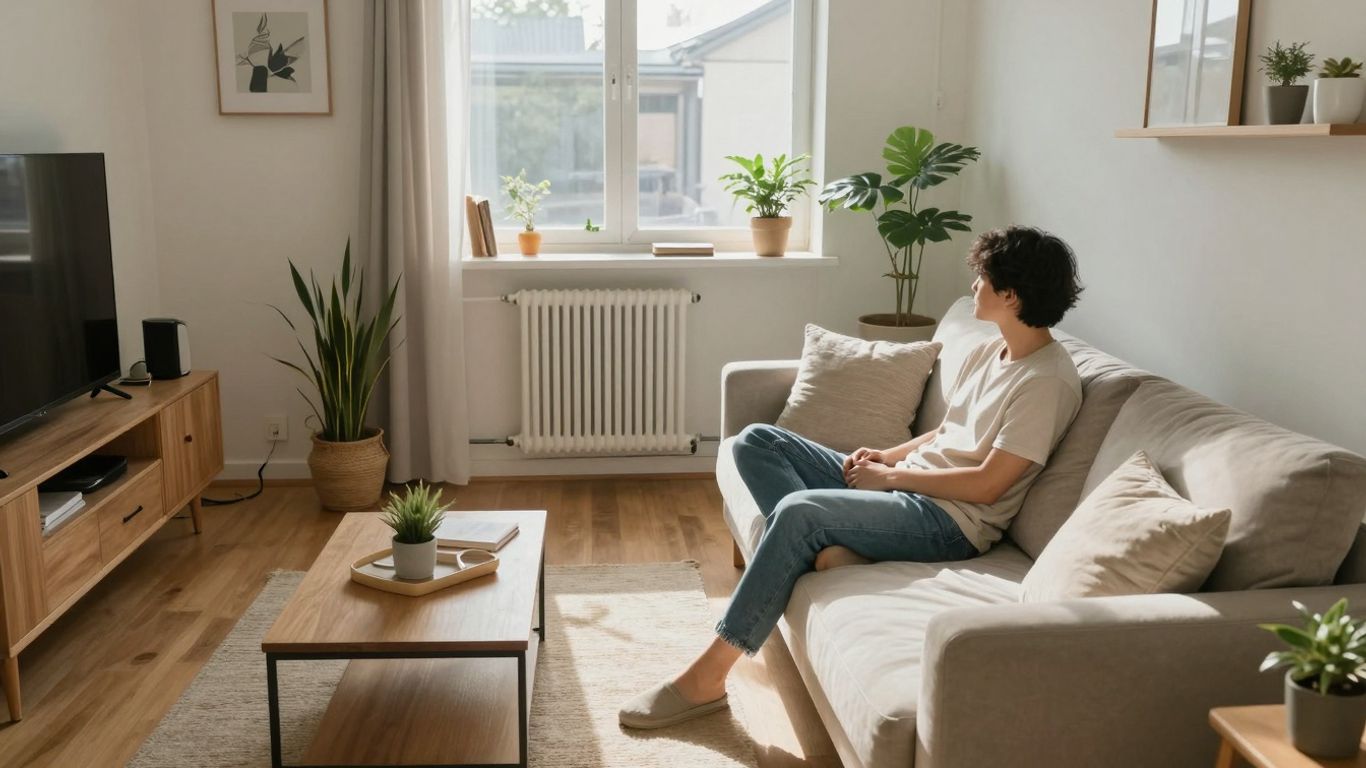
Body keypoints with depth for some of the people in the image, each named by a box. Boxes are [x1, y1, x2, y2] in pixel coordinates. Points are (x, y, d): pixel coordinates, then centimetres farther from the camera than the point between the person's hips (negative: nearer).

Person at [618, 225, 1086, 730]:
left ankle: (706, 678, -25)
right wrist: (887, 455, 6)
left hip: (950, 521, -10)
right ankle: (827, 552, -22)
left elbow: (988, 484, -18)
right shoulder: (988, 352, 15)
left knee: (798, 509, -32)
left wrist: (892, 475, -11)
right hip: (903, 487, 10)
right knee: (756, 441, 0)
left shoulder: (1048, 381, -14)